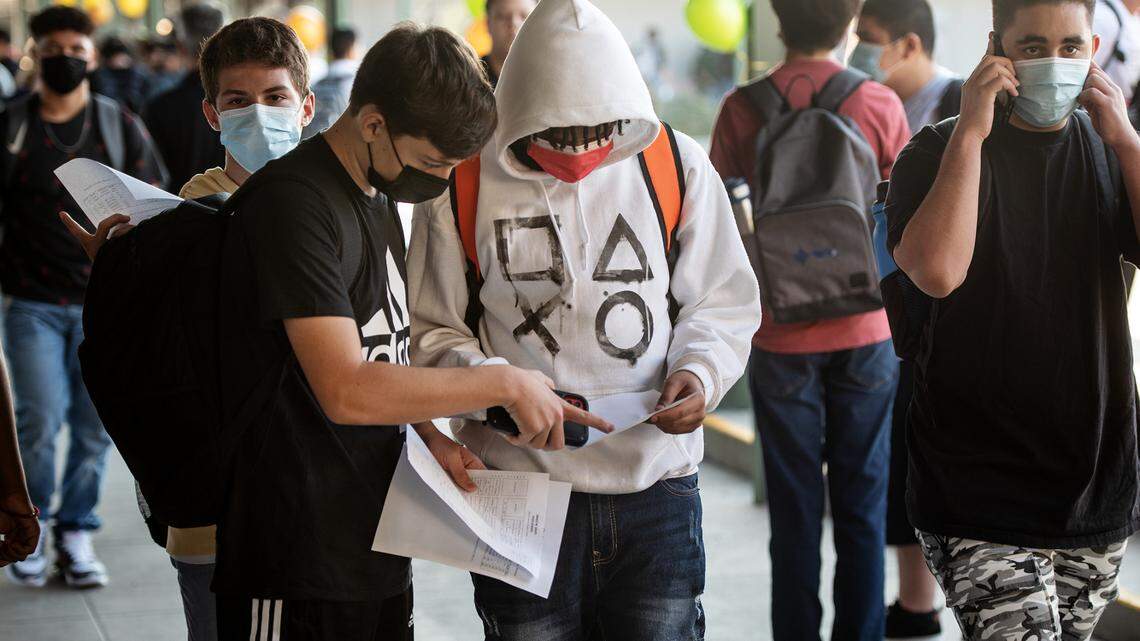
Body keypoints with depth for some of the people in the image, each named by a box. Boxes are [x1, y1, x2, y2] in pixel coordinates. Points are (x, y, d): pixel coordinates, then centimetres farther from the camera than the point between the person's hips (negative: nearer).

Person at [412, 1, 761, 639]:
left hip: (658, 488, 1)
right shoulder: (463, 184, -4)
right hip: (519, 490, -1)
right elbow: (433, 332, 3)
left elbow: (723, 301, 9)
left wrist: (700, 371, -11)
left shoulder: (678, 164, 1)